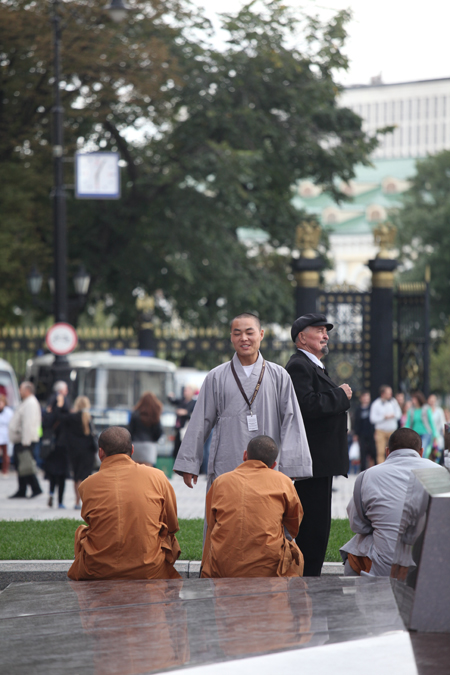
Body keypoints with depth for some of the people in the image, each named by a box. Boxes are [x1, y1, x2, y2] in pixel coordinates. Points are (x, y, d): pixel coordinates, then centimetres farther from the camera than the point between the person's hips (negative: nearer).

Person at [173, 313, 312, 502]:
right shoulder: (217, 378, 8)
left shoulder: (278, 376, 7)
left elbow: (291, 422, 5)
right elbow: (200, 423, 11)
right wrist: (189, 465, 9)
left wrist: (290, 467, -3)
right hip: (224, 470, 0)